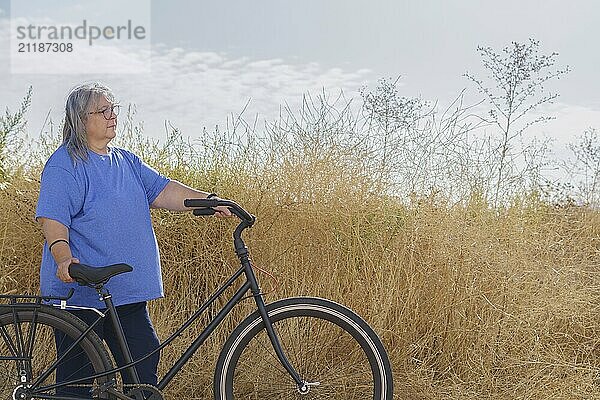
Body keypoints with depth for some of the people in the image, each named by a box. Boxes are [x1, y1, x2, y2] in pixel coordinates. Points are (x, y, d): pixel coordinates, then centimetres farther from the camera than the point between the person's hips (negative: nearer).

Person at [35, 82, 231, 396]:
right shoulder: (64, 163, -7)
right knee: (78, 378, 1)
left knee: (144, 364, 9)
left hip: (127, 291, 7)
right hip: (79, 290, -7)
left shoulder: (127, 162, 16)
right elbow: (52, 218, -15)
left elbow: (162, 191, 5)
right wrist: (64, 257, -33)